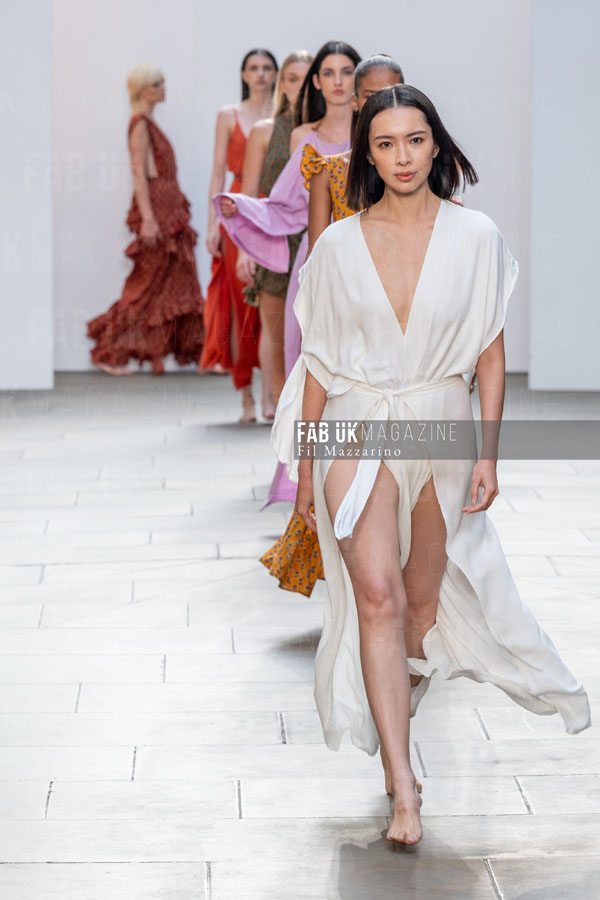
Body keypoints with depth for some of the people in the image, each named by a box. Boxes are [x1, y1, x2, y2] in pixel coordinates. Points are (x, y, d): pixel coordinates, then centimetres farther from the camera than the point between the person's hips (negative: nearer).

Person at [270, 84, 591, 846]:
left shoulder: (476, 237, -3)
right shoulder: (338, 245, -1)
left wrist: (488, 454, -3)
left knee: (423, 598, 12)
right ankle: (402, 784, -15)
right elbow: (320, 360, 5)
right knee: (377, 597, -14)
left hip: (442, 425, 1)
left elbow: (491, 353, 1)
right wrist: (304, 463, 6)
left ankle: (390, 716, 38)